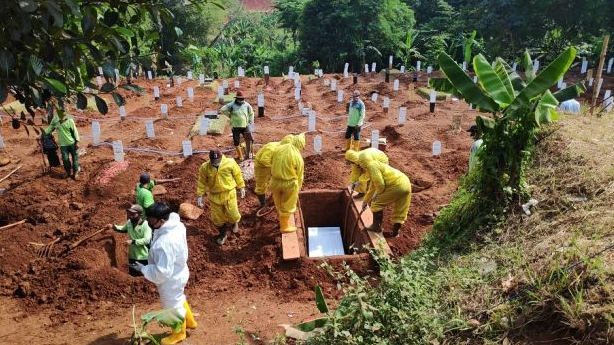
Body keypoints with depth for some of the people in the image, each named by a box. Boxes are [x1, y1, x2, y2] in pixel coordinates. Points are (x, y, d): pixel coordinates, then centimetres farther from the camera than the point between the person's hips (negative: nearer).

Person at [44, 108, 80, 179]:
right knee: (65, 159, 7)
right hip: (63, 144, 3)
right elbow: (50, 128, 12)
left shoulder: (70, 120, -10)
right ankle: (68, 172, 27)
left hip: (72, 143, -3)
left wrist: (77, 142, -10)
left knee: (75, 158, 8)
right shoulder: (55, 120, -1)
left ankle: (76, 172, 24)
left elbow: (75, 131, -8)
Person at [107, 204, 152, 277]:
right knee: (133, 276, 22)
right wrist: (114, 227, 5)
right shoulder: (129, 222, -1)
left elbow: (147, 240, -29)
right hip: (132, 256, 7)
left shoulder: (146, 225, -22)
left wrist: (133, 242, -30)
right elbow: (123, 229, 22)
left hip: (143, 257, -6)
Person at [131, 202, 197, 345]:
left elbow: (162, 271, -33)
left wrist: (143, 269, -19)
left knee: (174, 306, 20)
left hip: (170, 280, -8)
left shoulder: (164, 243, -42)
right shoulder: (176, 224, -14)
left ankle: (179, 333, 47)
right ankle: (190, 321, 56)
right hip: (178, 272, 8)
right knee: (179, 298, 32)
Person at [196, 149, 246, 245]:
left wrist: (241, 187, 5)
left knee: (232, 214, 6)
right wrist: (200, 195, -3)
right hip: (214, 196, 2)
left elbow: (237, 175, -2)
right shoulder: (205, 167, -15)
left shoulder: (230, 163, -17)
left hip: (229, 193, -1)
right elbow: (202, 182, -2)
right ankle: (223, 234, 36)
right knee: (217, 217, 11)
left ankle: (234, 222, 45)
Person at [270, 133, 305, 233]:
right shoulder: (298, 157, -19)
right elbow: (300, 176, -9)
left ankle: (282, 221, 49)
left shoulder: (278, 149, -8)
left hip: (275, 181, 5)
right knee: (287, 206, 17)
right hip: (290, 183, -5)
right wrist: (297, 189, 6)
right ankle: (285, 226, 34)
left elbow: (271, 162, 7)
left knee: (278, 203, 26)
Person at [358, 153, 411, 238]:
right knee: (400, 211, 17)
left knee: (377, 203, 3)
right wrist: (365, 200, 41)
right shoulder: (376, 165, 24)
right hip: (406, 184, 10)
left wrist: (377, 194, 4)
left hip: (397, 186, -10)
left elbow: (380, 184, -15)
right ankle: (395, 231, 27)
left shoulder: (372, 166, -6)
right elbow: (372, 188, 34)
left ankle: (376, 226, 11)